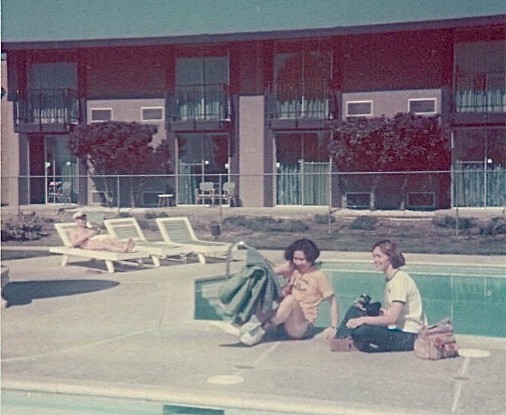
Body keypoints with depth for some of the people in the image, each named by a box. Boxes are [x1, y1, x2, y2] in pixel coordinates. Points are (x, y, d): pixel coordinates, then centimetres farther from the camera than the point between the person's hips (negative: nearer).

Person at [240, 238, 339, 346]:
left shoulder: (318, 276, 0)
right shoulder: (292, 268, 9)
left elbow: (333, 301, 2)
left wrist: (333, 328, -7)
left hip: (302, 327, -3)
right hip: (283, 322, 4)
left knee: (291, 299, -34)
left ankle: (262, 329, -26)